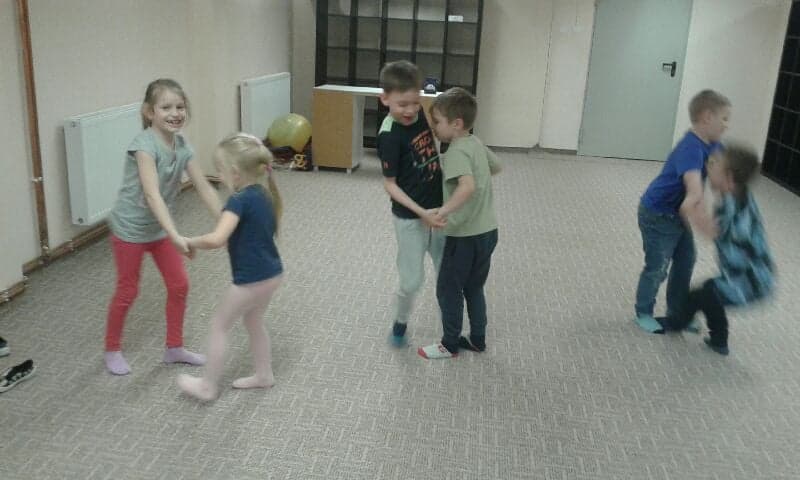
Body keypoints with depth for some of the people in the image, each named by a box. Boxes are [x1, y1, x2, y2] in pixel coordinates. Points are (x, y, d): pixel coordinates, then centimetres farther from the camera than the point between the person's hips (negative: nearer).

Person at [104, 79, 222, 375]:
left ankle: (174, 348, 28)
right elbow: (152, 195, -38)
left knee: (179, 286, 11)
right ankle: (112, 350, 29)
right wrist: (175, 236, -47)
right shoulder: (145, 145, -27)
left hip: (159, 228, 7)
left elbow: (204, 188, -5)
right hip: (130, 228, -7)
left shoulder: (182, 145, -6)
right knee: (127, 292, 7)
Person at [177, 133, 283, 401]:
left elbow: (217, 239, -34)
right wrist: (233, 239, 16)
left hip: (251, 280, -8)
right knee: (254, 322, 28)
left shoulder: (240, 200, -22)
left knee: (219, 326, 10)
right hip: (271, 274, 8)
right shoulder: (265, 194, 3)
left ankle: (207, 386, 23)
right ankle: (264, 375, 40)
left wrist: (190, 242, -17)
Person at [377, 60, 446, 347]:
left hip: (438, 210, 6)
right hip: (410, 218, -6)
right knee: (412, 281, 3)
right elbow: (390, 184, -15)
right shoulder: (389, 135, -21)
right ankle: (399, 323, 32)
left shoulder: (421, 115, -3)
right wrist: (421, 212, -23)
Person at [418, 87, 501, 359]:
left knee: (448, 289, 9)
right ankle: (477, 340, 32)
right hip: (487, 231, 9)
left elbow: (468, 186, -36)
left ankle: (450, 345, 22)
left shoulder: (456, 152, -19)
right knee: (473, 288, 21)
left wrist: (445, 211, -41)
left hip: (466, 235, -8)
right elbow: (496, 168, 25)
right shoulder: (476, 143, 7)